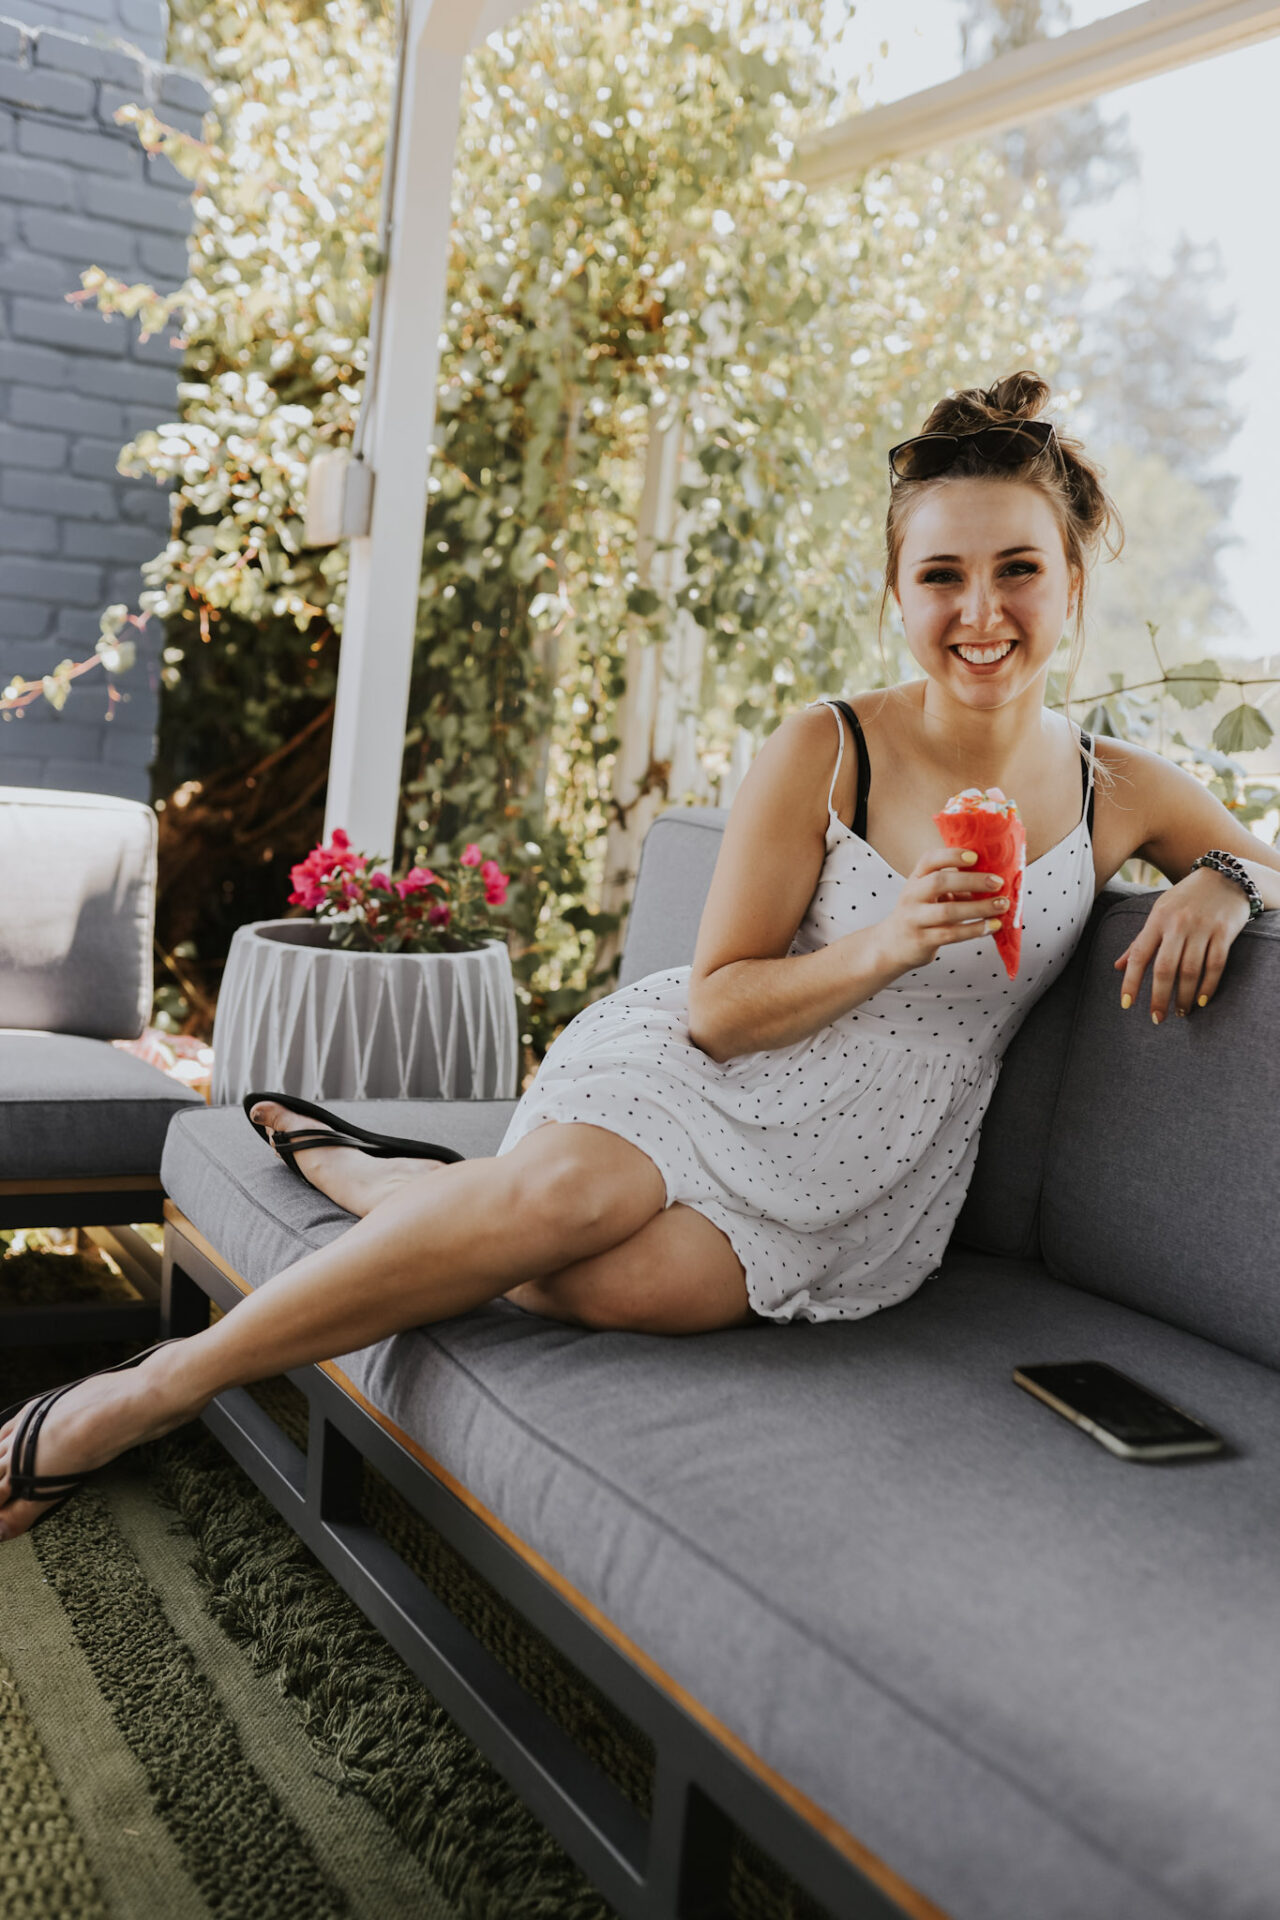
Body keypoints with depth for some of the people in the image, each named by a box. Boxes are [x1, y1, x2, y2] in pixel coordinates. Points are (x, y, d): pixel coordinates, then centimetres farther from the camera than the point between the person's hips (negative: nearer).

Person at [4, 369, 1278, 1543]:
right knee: (574, 1185, -37)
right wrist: (887, 942, -24)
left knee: (618, 1280, -31)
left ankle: (354, 1173, 1)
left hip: (852, 1181, 2)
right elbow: (717, 1005, -7)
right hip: (693, 1075, -1)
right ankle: (140, 1396, -18)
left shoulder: (1122, 795, 1)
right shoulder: (822, 752, -8)